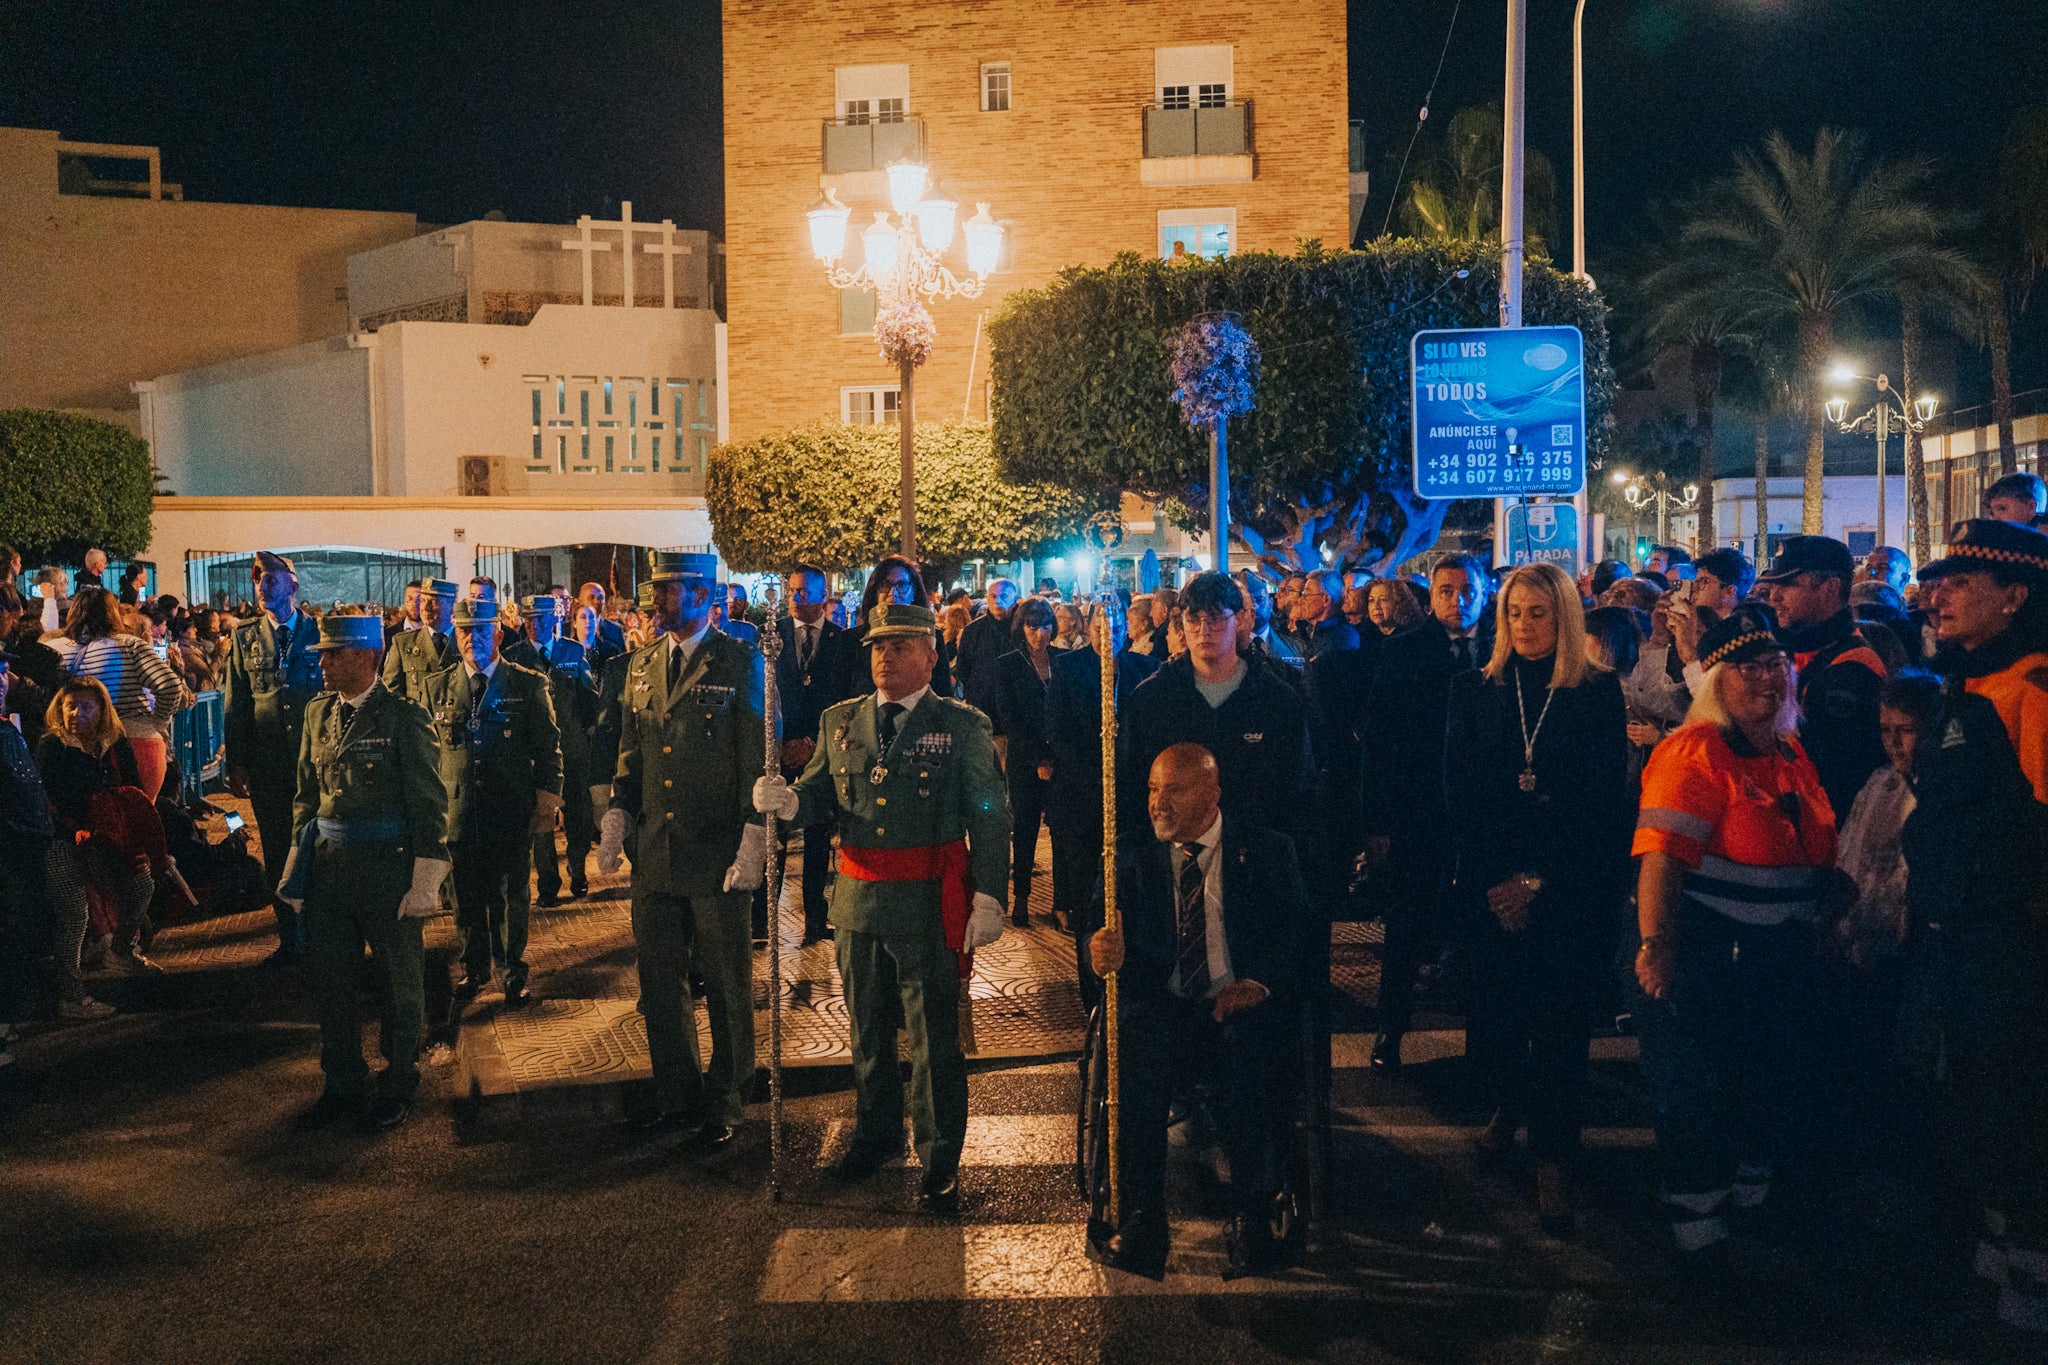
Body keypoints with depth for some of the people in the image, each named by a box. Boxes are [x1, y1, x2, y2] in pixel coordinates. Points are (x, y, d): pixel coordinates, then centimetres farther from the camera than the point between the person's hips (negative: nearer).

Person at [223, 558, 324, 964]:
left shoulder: (319, 632, 2)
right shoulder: (244, 637, 6)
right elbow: (235, 706, 6)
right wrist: (236, 763, 1)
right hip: (267, 763, 2)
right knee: (277, 854, 7)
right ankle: (291, 940, 19)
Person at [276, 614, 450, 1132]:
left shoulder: (404, 717, -10)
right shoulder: (318, 713, 8)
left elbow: (430, 804, -9)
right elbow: (306, 793, 17)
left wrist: (425, 882, -13)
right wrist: (297, 865, 12)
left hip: (387, 866, -6)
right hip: (328, 864, 6)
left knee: (398, 982, 7)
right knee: (332, 980, 13)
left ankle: (398, 1085, 22)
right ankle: (343, 1084, 28)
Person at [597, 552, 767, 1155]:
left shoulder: (741, 664, -7)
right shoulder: (641, 665, 11)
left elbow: (759, 758, -9)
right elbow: (631, 751, 17)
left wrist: (752, 844, -14)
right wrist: (616, 821, 7)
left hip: (718, 855, -6)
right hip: (655, 853, 6)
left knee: (726, 987, 5)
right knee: (658, 980, 13)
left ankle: (725, 1107, 18)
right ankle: (677, 1094, 29)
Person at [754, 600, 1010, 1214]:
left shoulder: (964, 726, -3)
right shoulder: (840, 721, 9)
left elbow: (990, 818, -5)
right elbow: (819, 796, 8)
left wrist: (988, 899, -11)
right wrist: (788, 801, -15)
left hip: (930, 904, -4)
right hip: (858, 902, 4)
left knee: (933, 1036, 2)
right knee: (867, 1029, 17)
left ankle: (939, 1159, 15)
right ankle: (875, 1134, 36)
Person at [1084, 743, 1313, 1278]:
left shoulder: (1267, 853, 11)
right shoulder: (1131, 857, 14)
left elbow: (1299, 929, 2)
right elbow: (1100, 932, 5)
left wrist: (1259, 981, -16)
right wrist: (1104, 953, -21)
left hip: (1242, 1008, -1)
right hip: (1160, 1008, 1)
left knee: (1248, 1047, -36)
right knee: (1137, 1039, -34)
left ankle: (1251, 1215, -21)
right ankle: (1141, 1218, -27)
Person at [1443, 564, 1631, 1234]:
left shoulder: (1598, 693, 0)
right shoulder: (1477, 690, 6)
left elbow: (1603, 797, -4)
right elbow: (1460, 793, 2)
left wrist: (1539, 881, -8)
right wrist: (1494, 879, -7)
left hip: (1573, 891, -2)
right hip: (1495, 888, 2)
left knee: (1561, 1022, 0)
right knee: (1490, 1020, 2)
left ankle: (1552, 1161, 13)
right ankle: (1507, 1103, 33)